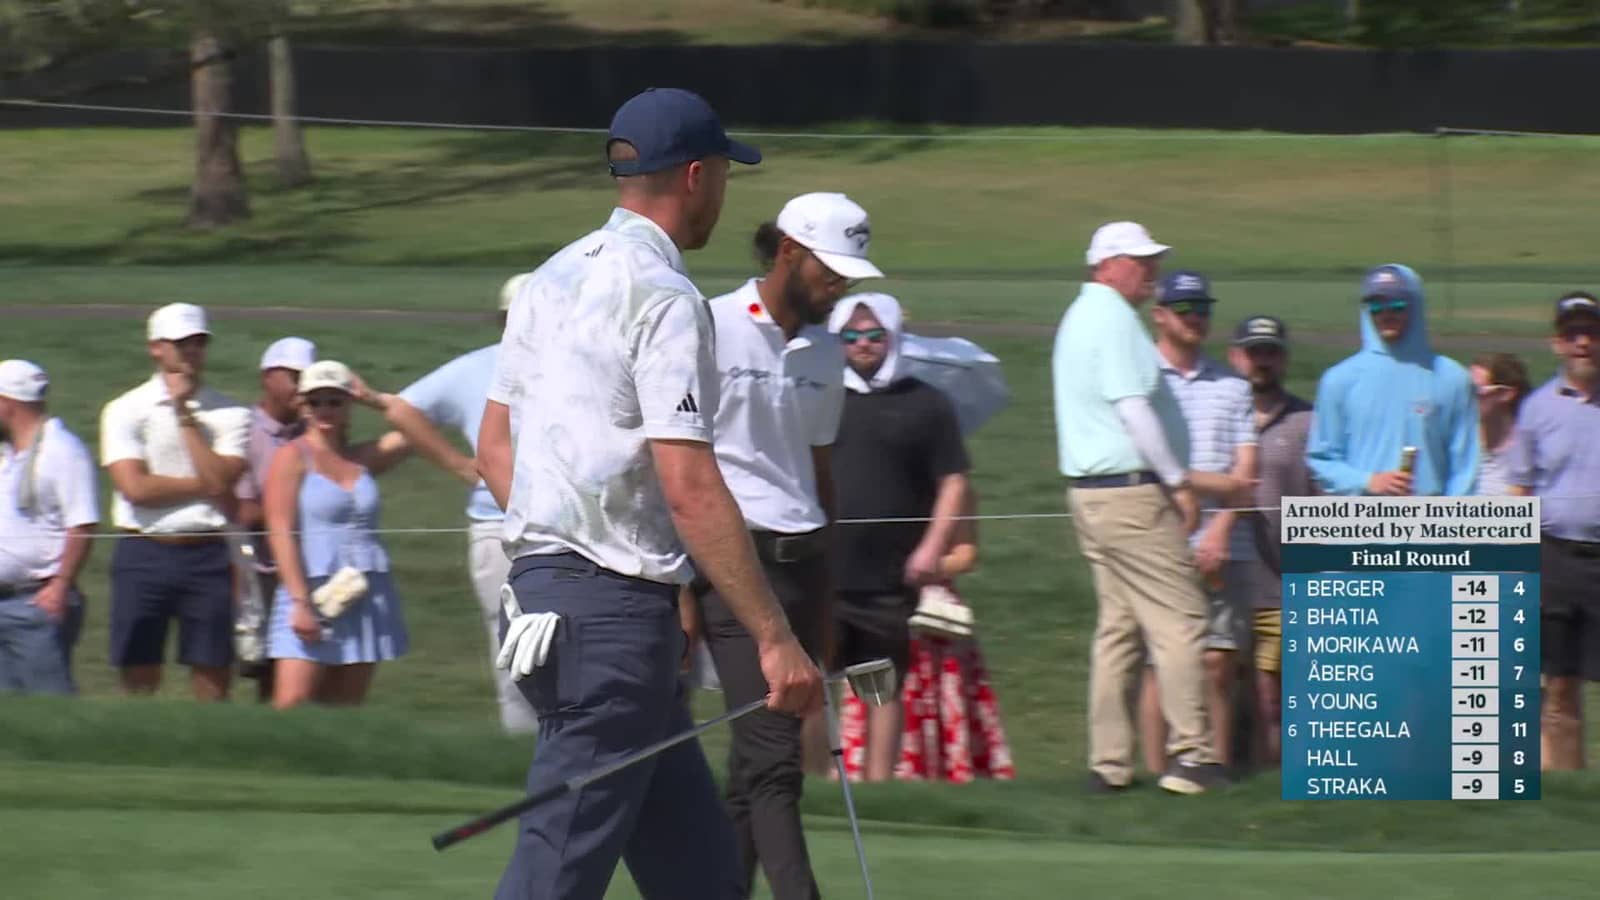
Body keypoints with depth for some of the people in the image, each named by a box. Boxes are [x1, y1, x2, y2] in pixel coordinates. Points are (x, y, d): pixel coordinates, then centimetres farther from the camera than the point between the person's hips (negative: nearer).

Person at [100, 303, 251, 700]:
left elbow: (220, 480, -9)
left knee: (212, 679, -1)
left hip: (207, 558, 1)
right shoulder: (125, 411, 3)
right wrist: (207, 486, -5)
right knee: (139, 680, 0)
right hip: (143, 554, -1)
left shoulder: (231, 414, 5)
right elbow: (136, 487, -9)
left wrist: (186, 416, -6)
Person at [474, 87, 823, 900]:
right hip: (616, 612, -10)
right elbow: (690, 489, -19)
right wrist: (775, 639, -18)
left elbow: (494, 447, 19)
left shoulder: (552, 280, 14)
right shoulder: (663, 297, -13)